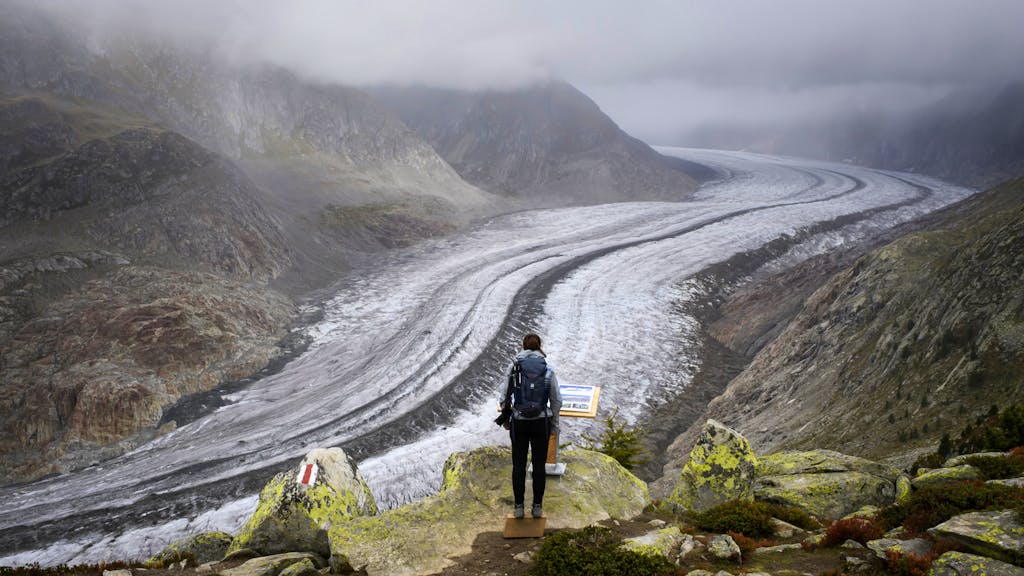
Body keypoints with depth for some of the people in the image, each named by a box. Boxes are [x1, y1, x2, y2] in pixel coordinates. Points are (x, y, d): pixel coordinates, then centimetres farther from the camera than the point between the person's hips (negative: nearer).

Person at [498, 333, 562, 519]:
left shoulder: (513, 366, -3)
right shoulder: (548, 369, 0)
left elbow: (505, 397, -4)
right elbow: (556, 401, 0)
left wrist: (505, 419, 11)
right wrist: (554, 425, 11)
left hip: (519, 422, 0)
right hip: (541, 422, 1)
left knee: (519, 465, 10)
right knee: (539, 465, 11)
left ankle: (519, 507, 13)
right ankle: (537, 507, 14)